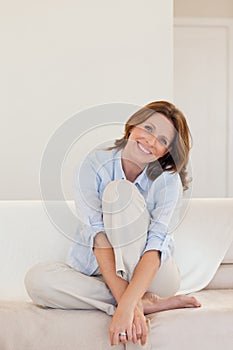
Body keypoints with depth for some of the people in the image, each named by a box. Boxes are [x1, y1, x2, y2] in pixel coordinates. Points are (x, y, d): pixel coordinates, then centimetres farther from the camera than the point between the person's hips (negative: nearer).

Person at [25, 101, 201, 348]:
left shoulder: (168, 180, -11)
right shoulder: (95, 164, -10)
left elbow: (156, 245, -25)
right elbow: (97, 234, -22)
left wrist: (126, 304, -41)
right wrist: (126, 299, -34)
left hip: (151, 277, -2)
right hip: (97, 272, 2)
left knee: (119, 189, -23)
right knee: (37, 278, -29)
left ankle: (133, 302, -24)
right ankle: (147, 303, -27)